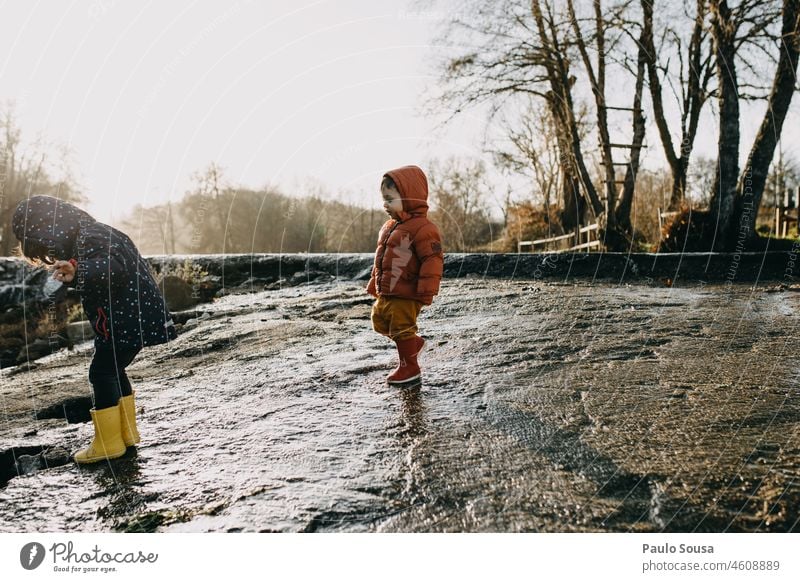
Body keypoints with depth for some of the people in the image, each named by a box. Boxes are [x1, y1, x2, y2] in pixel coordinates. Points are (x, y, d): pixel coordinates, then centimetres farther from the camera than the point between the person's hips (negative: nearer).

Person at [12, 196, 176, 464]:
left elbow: (111, 268, -36)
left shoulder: (91, 239, -17)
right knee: (113, 371, 18)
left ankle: (109, 443, 4)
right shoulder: (87, 236, 15)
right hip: (132, 319, 11)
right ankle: (126, 431, 27)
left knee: (101, 372, -4)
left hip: (127, 320, -11)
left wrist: (76, 274, -48)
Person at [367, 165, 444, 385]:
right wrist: (375, 284, 20)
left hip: (406, 296, -9)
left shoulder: (422, 228, -19)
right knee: (380, 322, 20)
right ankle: (413, 342, 37)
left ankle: (409, 368, 19)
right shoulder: (390, 226, 11)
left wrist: (426, 292, -25)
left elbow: (432, 260, -23)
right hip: (386, 294, 10)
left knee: (402, 329, 1)